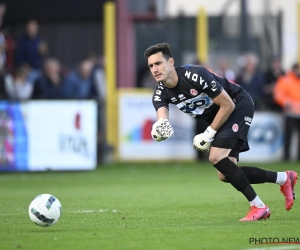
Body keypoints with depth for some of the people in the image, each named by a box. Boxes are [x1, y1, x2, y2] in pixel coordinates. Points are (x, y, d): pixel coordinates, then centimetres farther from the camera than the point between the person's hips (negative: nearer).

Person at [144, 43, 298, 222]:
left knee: (216, 157, -25)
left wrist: (209, 134, -22)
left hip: (239, 106, -8)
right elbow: (162, 119, -28)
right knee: (226, 175, 1)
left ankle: (258, 207, -14)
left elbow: (228, 105, -24)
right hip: (217, 118, 8)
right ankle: (284, 178, 19)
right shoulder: (161, 94, -11)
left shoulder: (196, 75, -30)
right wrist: (159, 129, -53)